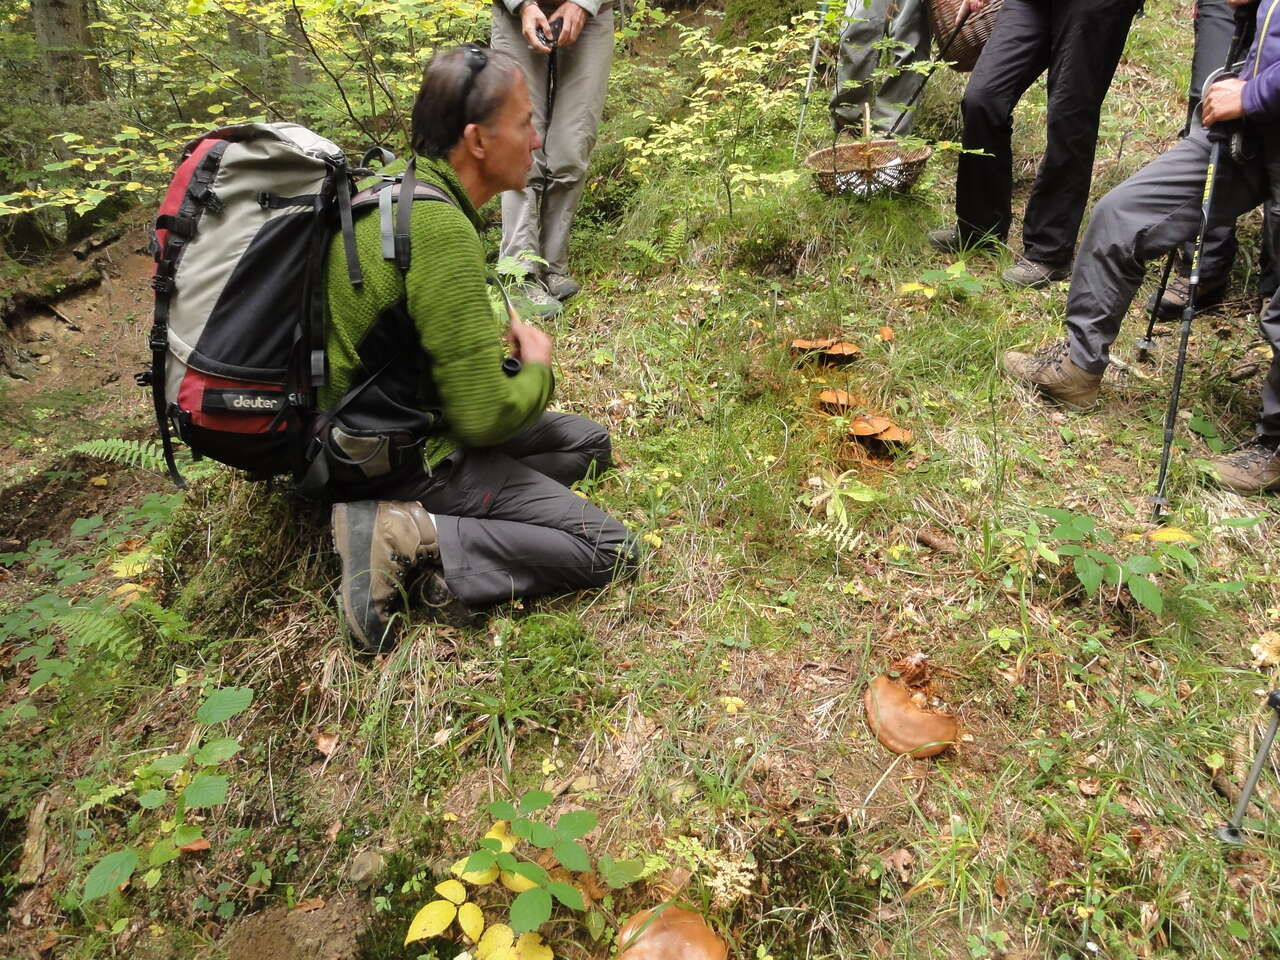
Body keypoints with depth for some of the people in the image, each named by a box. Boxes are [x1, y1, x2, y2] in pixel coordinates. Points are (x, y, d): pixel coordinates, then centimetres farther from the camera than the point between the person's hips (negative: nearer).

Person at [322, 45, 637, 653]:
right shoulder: (442, 230, -26)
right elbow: (485, 418, -25)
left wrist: (493, 332, 6)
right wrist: (537, 369, -4)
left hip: (380, 420, 10)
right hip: (409, 459, -10)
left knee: (590, 442, 19)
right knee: (608, 550, -9)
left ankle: (423, 516, 1)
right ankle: (415, 540, -15)